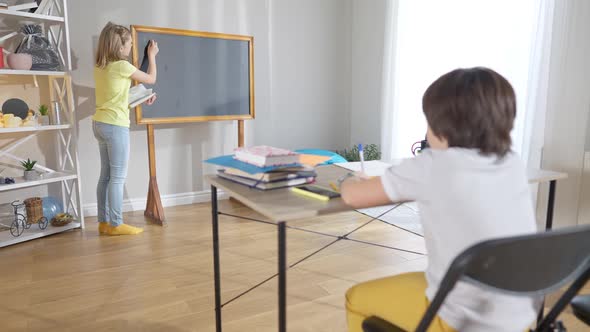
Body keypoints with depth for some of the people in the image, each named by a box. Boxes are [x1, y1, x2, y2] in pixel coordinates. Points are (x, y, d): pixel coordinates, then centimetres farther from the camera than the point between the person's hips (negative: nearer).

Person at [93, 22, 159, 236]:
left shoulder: (100, 67, 11)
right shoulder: (122, 66, -13)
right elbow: (151, 79, 1)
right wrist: (152, 55, 14)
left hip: (99, 123, 8)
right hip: (115, 126, -8)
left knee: (106, 175, 11)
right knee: (118, 177, -3)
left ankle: (104, 222, 17)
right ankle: (116, 225, 3)